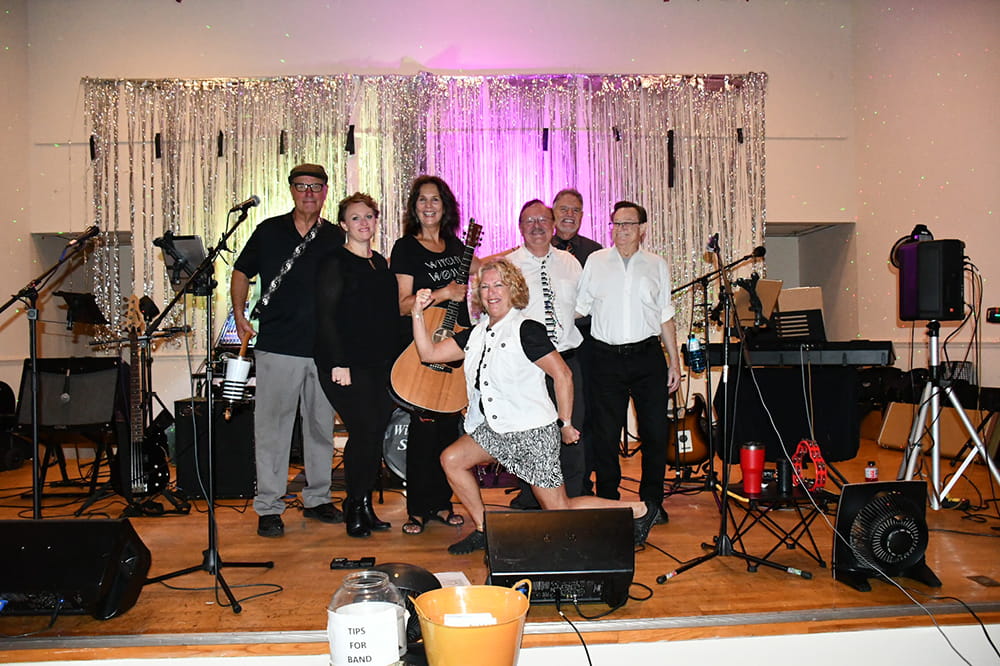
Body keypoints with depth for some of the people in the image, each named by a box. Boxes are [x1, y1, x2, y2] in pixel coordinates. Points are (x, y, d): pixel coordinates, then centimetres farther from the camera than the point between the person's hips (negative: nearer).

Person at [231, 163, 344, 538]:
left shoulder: (336, 239, 8)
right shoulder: (270, 231, 5)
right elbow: (241, 272, 13)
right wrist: (239, 315, 4)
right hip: (277, 348, -2)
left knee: (322, 426, 11)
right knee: (272, 427, 0)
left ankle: (317, 499, 26)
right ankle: (268, 508, 10)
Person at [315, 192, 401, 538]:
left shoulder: (381, 263, 17)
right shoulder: (334, 263, -3)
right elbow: (325, 316, -10)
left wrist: (395, 359, 13)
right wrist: (338, 363, -16)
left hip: (381, 364, 7)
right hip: (347, 365, -6)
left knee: (378, 431, 4)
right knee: (365, 430, -12)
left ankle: (366, 506, 17)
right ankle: (354, 507, 6)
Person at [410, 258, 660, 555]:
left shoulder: (526, 330, -12)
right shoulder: (476, 334, 9)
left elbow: (563, 376, -13)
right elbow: (429, 353, 9)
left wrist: (565, 424, -9)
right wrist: (418, 312, 1)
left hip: (532, 432, -7)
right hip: (495, 429, 8)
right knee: (452, 459, 4)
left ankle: (638, 510, 14)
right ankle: (483, 530, 18)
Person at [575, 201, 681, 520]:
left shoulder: (657, 265, 10)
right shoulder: (596, 261, 7)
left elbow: (666, 316, 12)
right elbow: (579, 309, 10)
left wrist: (675, 361, 9)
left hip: (648, 356, 1)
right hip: (607, 359, -1)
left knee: (656, 433, 3)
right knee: (605, 435, 2)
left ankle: (652, 502, 20)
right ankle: (608, 503, 17)